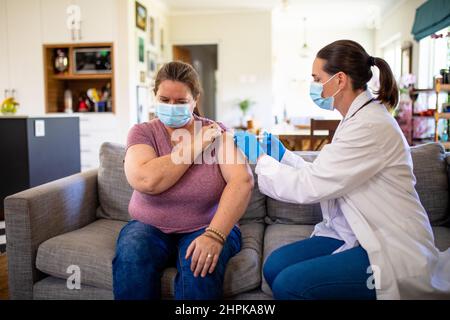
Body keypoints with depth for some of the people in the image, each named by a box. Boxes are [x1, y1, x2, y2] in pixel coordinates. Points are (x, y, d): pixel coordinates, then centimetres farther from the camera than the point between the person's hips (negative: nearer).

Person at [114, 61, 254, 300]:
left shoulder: (216, 132, -4)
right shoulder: (142, 132, -2)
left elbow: (242, 181, -19)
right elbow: (146, 181, -22)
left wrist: (215, 235, -32)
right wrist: (195, 145, -16)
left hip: (208, 226, -1)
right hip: (150, 228, 1)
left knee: (200, 266, -32)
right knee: (130, 260, -28)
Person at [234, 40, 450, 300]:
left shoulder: (371, 126, -22)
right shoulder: (358, 117, 9)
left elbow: (309, 187, -21)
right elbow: (323, 176, 9)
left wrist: (261, 159, -9)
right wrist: (282, 155, 7)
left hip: (392, 250, -9)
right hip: (358, 236, 9)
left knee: (288, 285, -21)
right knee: (275, 266, -4)